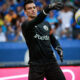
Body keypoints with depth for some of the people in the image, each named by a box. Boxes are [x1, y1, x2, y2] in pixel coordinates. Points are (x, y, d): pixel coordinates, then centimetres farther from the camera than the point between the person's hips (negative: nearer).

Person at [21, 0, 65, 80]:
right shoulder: (25, 25, -4)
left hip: (51, 62, 5)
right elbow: (35, 22, -25)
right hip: (36, 64, -4)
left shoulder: (46, 24, 16)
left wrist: (57, 47, 1)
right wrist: (47, 9, -42)